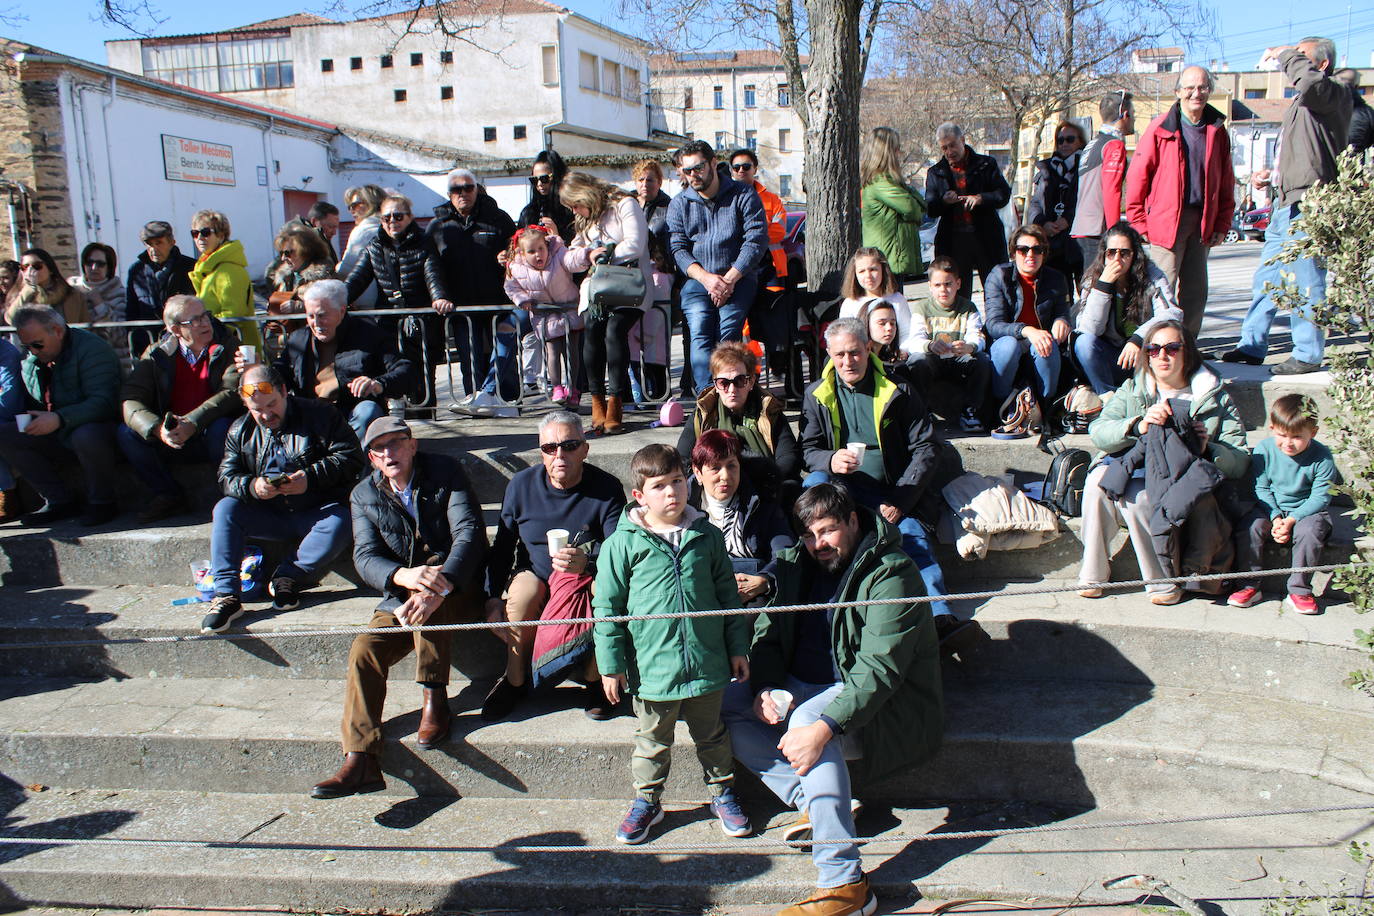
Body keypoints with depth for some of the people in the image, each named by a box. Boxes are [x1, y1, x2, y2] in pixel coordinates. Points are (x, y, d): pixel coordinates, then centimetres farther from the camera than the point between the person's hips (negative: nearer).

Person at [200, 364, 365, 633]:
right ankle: (226, 595, -23)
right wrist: (251, 486, -21)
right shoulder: (240, 431, 8)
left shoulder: (319, 414, -5)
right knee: (225, 508, -19)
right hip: (269, 516, 4)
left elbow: (351, 457, -11)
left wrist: (311, 477, -25)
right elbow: (227, 476, 2)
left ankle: (288, 578, -17)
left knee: (340, 522, -34)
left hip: (317, 513, -4)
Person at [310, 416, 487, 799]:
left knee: (430, 596, -37)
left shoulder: (446, 472, -5)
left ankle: (434, 699, -25)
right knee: (364, 650, -20)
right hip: (399, 594, 4)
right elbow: (365, 556, -7)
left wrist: (438, 585, -36)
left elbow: (470, 533, -18)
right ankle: (360, 759, -22)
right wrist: (404, 576, -32)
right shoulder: (364, 495, 6)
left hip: (457, 584, -4)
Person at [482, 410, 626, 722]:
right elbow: (502, 546, 5)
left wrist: (587, 561, -40)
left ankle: (594, 679, -12)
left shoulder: (607, 488, -12)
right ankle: (515, 681, -9)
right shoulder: (521, 485, -4)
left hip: (589, 577, -2)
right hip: (535, 572, 2)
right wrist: (493, 596, -7)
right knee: (522, 592, -32)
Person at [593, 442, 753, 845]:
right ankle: (647, 800, 35)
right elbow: (606, 607, -4)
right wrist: (611, 664, -5)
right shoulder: (622, 544, -8)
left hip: (706, 662, 2)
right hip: (652, 666, -2)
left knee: (712, 735, 19)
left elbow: (728, 595, 9)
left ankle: (722, 792, 38)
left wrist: (738, 648, 9)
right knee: (652, 740, 15)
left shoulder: (707, 536, 1)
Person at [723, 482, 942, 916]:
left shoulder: (890, 575, -18)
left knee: (807, 719, -37)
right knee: (725, 705, -11)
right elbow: (767, 634, 5)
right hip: (802, 688, 7)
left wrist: (823, 726, -40)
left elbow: (879, 669, -28)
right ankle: (813, 803, -7)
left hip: (881, 701, -7)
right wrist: (765, 688, -16)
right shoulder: (795, 565, 3)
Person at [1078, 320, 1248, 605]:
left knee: (1135, 494, -34)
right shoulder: (1132, 389, 17)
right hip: (1129, 467, 3)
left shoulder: (1216, 399, 11)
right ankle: (1093, 574, -19)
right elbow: (1098, 432, -3)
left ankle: (1163, 582, -20)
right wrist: (1138, 425, -21)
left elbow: (1240, 463, 1)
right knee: (1098, 479, -31)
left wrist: (1207, 449, -20)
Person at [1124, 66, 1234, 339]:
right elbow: (1137, 176, -4)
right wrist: (1140, 223, -8)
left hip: (1202, 222, 5)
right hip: (1166, 221, -5)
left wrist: (1222, 224, 8)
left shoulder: (1217, 130, 11)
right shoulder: (1161, 128, -3)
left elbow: (1226, 182, 15)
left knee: (1196, 291, 9)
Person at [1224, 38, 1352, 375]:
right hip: (1285, 203, 10)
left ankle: (1308, 355, 1)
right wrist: (1273, 176, 17)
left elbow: (1311, 82, -31)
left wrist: (1286, 56, -14)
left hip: (1308, 205, -10)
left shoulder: (1337, 93, -6)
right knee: (1266, 278, 12)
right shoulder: (1302, 102, 24)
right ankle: (1252, 347, 19)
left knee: (1304, 282, -6)